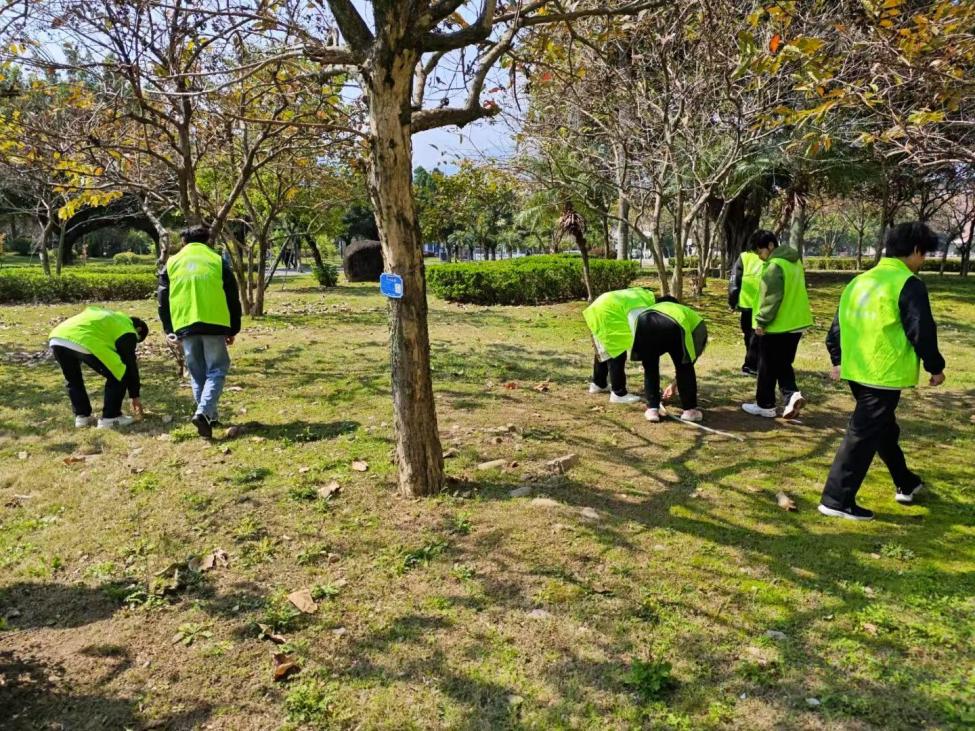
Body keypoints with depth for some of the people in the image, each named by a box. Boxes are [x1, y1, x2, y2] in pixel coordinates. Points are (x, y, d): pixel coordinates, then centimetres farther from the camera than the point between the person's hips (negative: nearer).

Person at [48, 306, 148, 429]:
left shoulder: (111, 316, 38)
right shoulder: (127, 331, 16)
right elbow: (130, 365, 17)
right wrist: (135, 396, 26)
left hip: (57, 337, 8)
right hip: (83, 342, -8)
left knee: (72, 379, 32)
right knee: (117, 376, 10)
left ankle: (82, 416, 30)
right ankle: (110, 418, 13)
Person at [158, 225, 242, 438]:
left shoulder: (172, 263, 14)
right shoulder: (218, 261, 9)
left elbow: (163, 300, 14)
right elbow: (233, 298, 8)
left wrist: (169, 330, 19)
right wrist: (233, 329, 14)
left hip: (185, 325, 2)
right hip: (213, 324, -2)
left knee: (197, 373, 13)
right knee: (216, 369, 4)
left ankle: (208, 415, 18)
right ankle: (204, 412, -14)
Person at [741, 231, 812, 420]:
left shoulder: (775, 266, -17)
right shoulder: (795, 263, 13)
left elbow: (771, 298, -23)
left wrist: (761, 321, -16)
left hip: (776, 326, -9)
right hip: (796, 323, 9)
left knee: (768, 367, 5)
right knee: (783, 365, 17)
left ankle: (765, 405, 14)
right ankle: (792, 395, -2)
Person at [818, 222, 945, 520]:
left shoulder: (859, 281, 11)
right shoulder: (909, 284, -13)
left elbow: (838, 325, 16)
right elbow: (921, 332, -15)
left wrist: (838, 360, 26)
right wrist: (935, 367, -1)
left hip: (856, 371, 9)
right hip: (884, 374, -9)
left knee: (884, 429, 23)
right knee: (863, 436, -3)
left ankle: (905, 484, 41)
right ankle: (837, 500, 0)